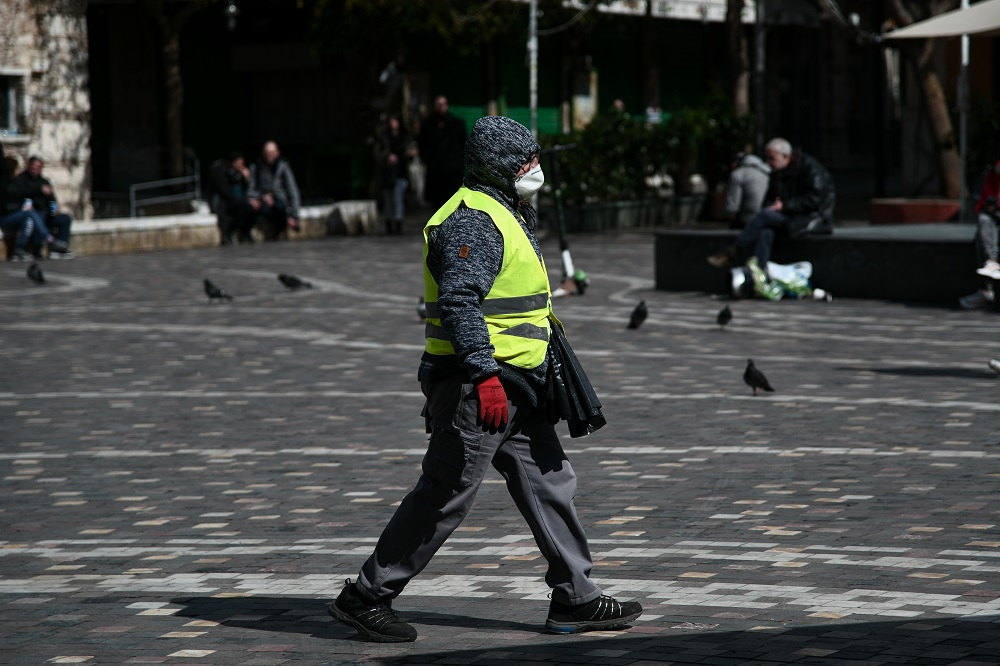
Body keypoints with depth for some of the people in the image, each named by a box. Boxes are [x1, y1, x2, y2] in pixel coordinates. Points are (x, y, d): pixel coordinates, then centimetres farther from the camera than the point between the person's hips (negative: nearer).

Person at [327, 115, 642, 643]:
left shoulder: (502, 213, 19)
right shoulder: (473, 221, -15)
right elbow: (459, 302, -25)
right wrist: (485, 375, -31)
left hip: (511, 386, 10)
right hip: (477, 384, -10)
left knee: (549, 482, 8)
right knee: (444, 496, -5)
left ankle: (576, 601, 13)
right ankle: (365, 597, 4)